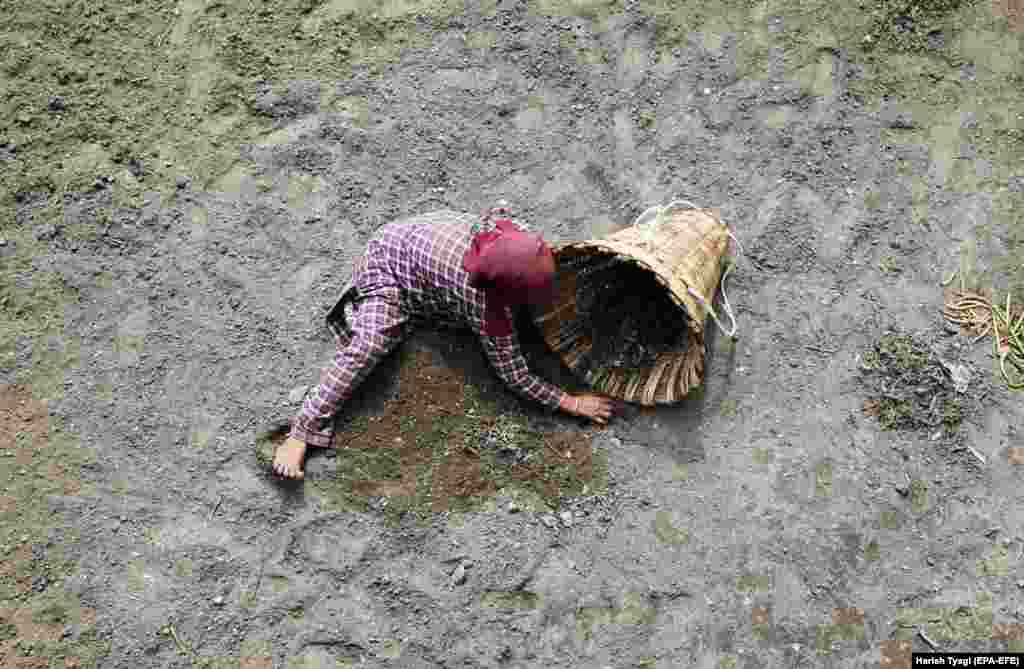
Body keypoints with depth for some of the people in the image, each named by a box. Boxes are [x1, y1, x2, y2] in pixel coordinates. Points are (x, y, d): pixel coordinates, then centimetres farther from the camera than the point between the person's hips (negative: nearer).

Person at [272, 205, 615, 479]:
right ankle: (301, 432, -20)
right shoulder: (485, 307, -38)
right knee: (368, 347, -27)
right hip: (390, 270, -8)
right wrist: (571, 403, -26)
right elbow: (516, 376, -29)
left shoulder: (519, 233, -22)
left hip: (420, 235, 8)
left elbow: (497, 208, 4)